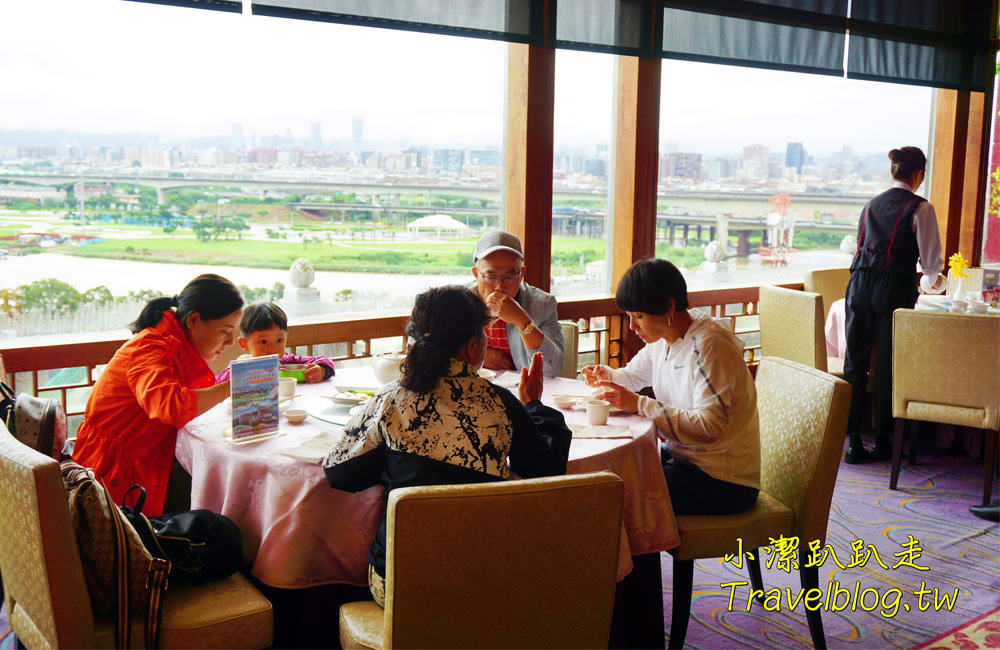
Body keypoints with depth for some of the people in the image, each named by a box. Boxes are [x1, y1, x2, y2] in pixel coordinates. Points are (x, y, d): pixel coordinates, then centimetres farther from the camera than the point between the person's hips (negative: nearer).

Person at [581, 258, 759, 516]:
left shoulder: (709, 345, -21)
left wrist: (639, 403, -29)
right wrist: (607, 376, 1)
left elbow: (709, 426, -29)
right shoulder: (663, 339, 5)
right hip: (680, 455, 8)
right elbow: (633, 375, 24)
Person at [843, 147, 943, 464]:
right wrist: (933, 279, 24)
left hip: (860, 282, 4)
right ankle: (882, 441, 12)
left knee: (855, 361, 5)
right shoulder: (920, 208, 0)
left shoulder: (871, 205, 15)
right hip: (895, 286, -4)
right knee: (889, 364, 4)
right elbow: (930, 258, 2)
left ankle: (852, 440, 5)